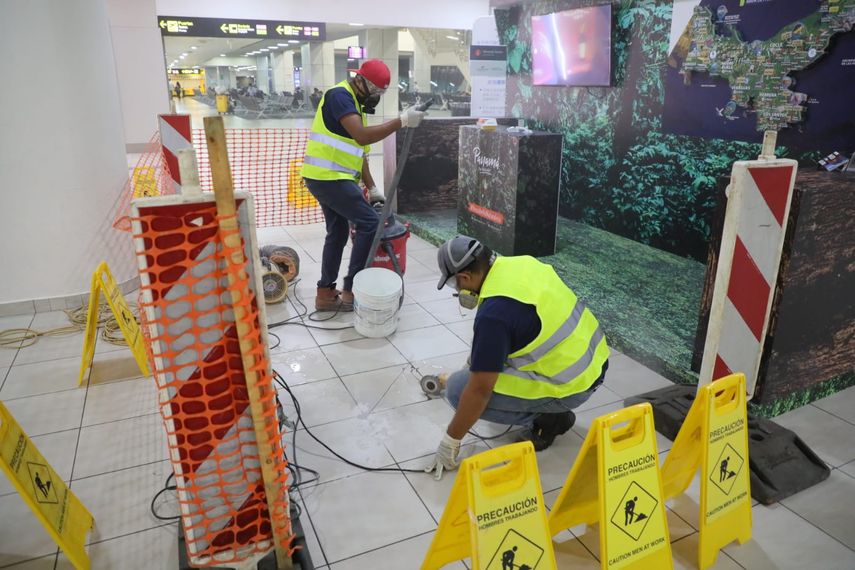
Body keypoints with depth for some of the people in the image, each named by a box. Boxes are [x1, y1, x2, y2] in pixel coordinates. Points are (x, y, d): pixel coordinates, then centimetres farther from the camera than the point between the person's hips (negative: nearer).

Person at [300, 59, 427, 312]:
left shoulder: (354, 103, 19)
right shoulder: (340, 95, -13)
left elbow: (359, 151, 19)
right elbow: (362, 136, -27)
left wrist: (372, 188, 15)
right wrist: (402, 121, -27)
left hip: (327, 178, 10)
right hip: (328, 177, -10)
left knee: (337, 233, 14)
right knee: (369, 223, -9)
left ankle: (326, 293, 20)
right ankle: (351, 290, -4)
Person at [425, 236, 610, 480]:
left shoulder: (494, 313, -25)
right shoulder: (522, 262, 1)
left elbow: (479, 390, -20)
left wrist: (451, 441, -6)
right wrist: (478, 358, 31)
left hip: (572, 386, -9)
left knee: (459, 389, -8)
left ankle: (545, 419, 1)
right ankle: (554, 410, 19)